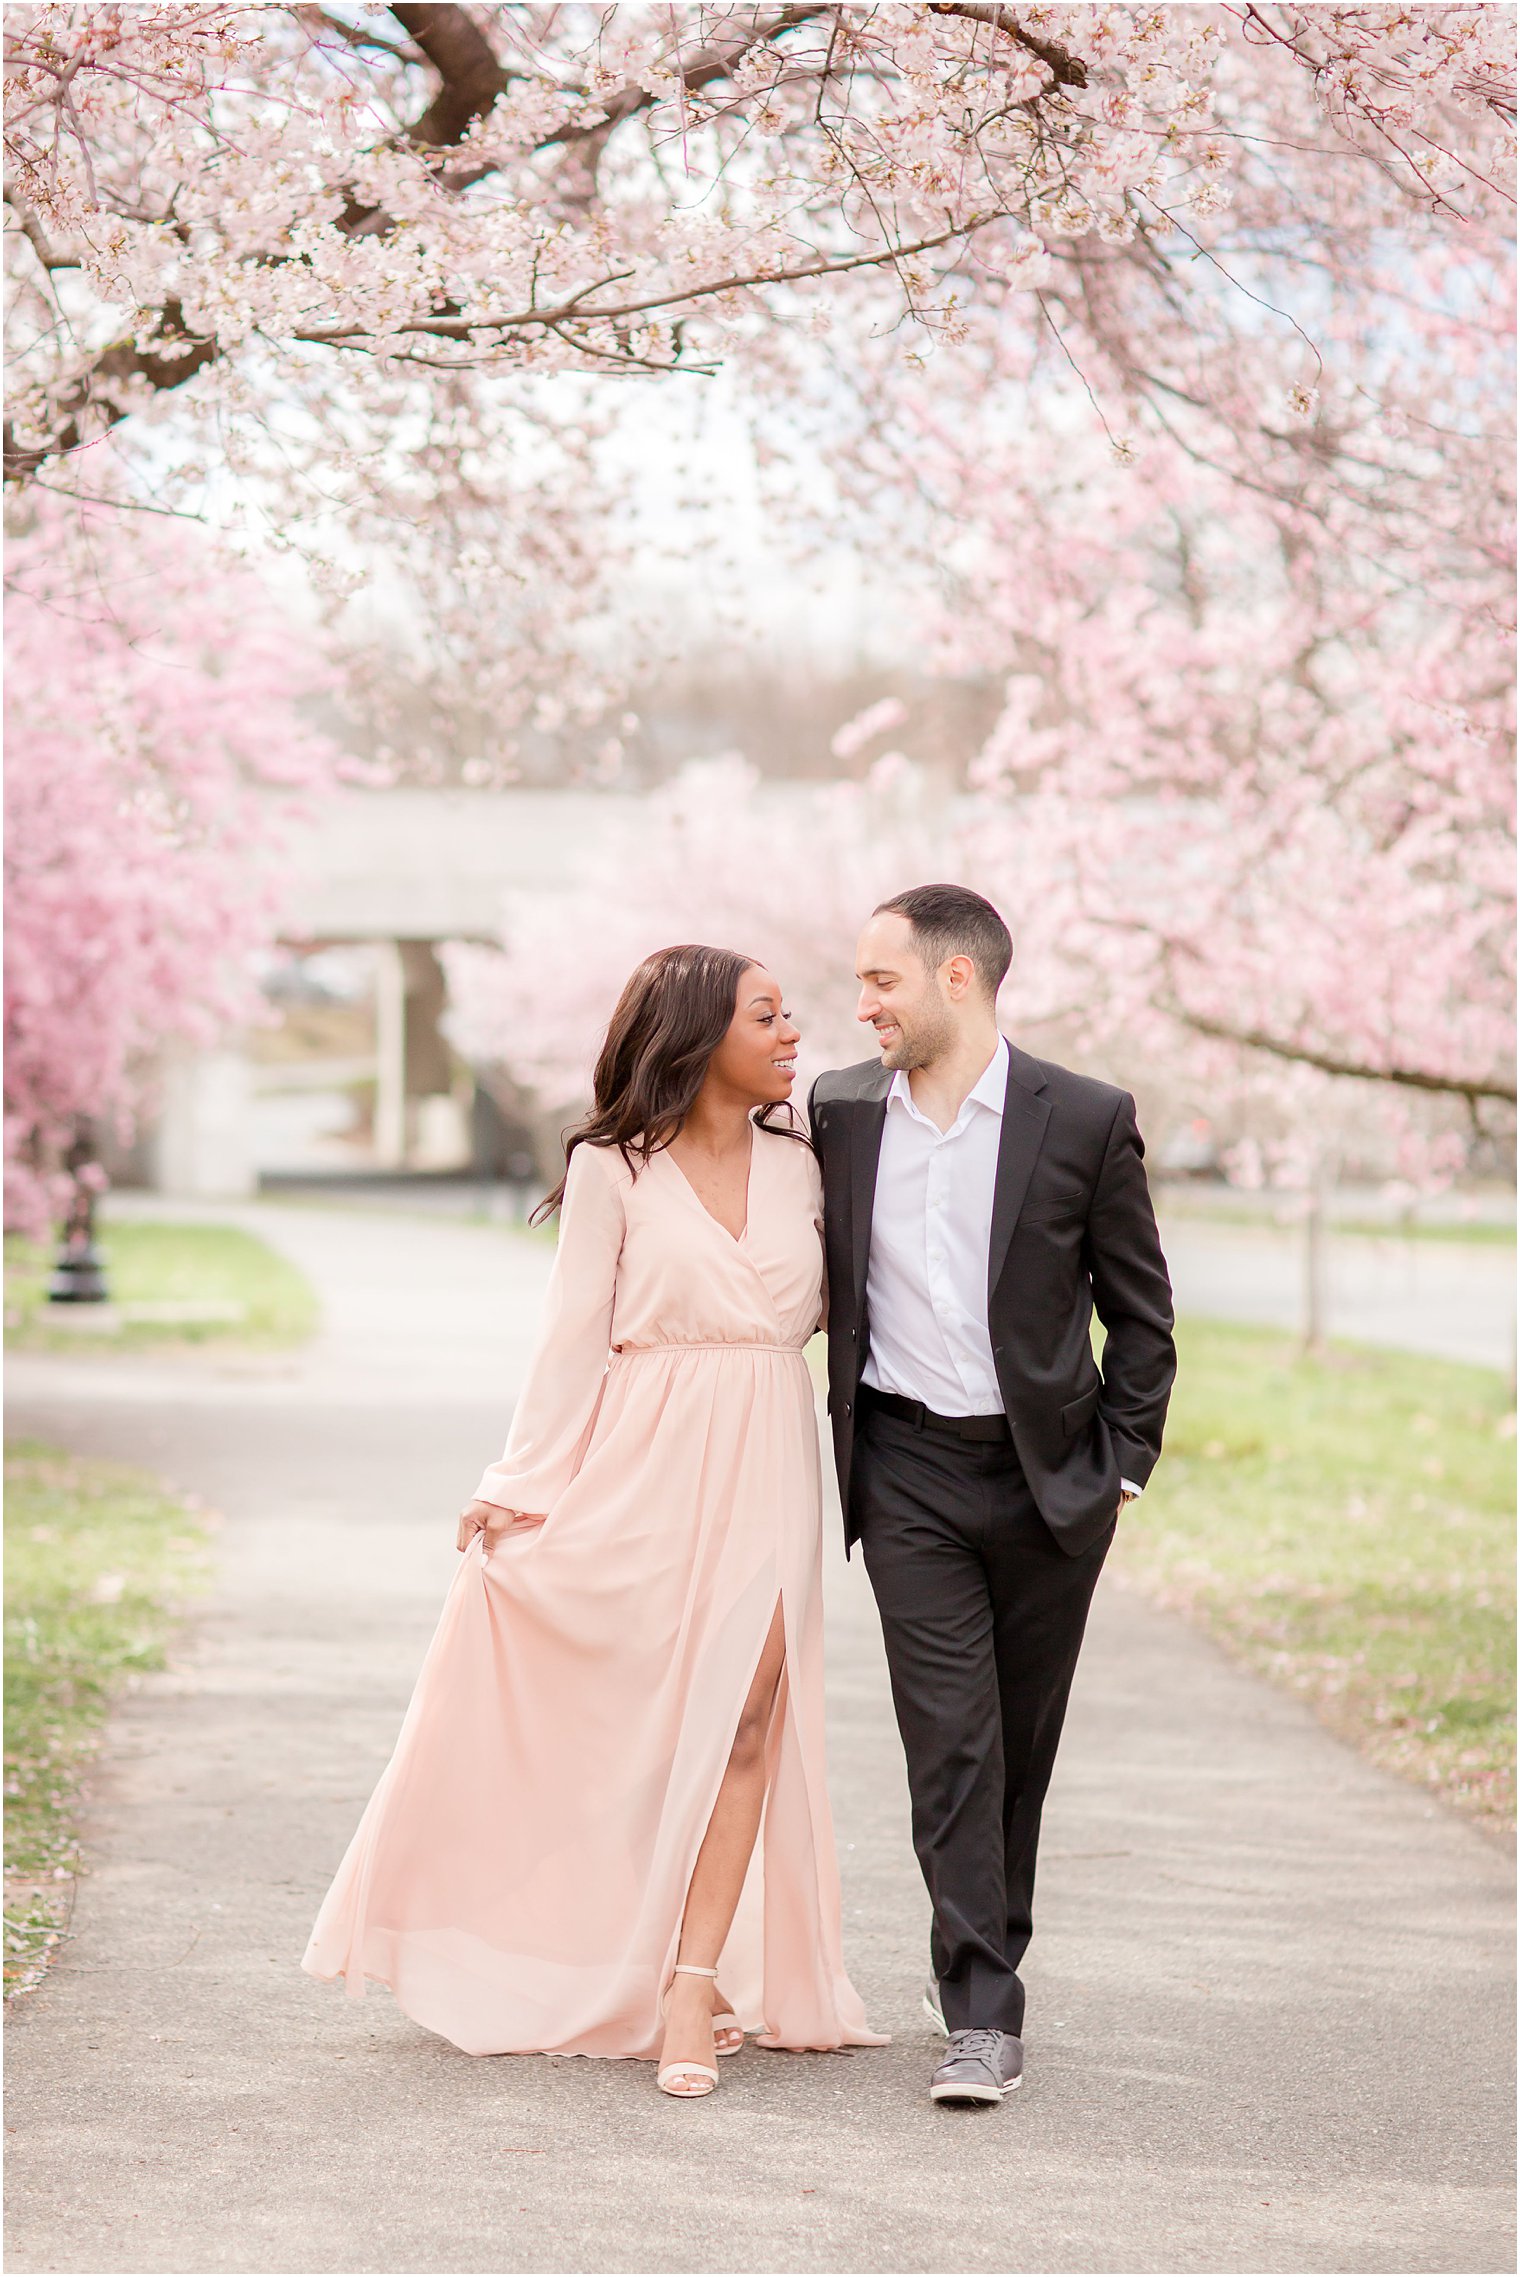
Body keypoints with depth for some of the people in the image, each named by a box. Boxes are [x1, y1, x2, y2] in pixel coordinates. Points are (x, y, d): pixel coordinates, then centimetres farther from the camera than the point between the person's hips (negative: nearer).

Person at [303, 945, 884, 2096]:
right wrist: (522, 1482, -7)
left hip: (763, 1470, 3)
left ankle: (694, 1982, -9)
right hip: (640, 1468, -3)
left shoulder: (799, 1161, 12)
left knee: (746, 1711, -10)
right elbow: (575, 1338, -1)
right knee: (610, 1720, 3)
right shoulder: (612, 1168, 0)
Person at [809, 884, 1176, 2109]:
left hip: (1047, 1469, -1)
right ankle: (983, 2012, -5)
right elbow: (820, 1281, 17)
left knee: (1022, 1739, 9)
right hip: (907, 1467, 1)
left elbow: (1141, 1310, 3)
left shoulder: (1087, 1120, -5)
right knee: (950, 1736, -7)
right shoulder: (840, 1111, 4)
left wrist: (1121, 1466, 0)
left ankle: (984, 1955, 28)